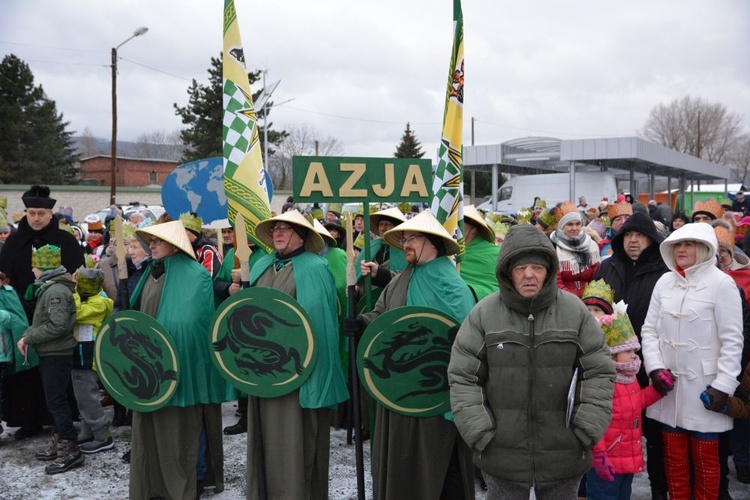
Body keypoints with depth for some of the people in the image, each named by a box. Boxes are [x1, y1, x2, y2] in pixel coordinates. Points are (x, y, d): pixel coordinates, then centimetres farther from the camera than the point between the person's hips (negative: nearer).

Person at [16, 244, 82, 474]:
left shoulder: (56, 291, -18)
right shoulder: (49, 288, 14)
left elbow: (57, 326, -26)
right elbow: (41, 321, 18)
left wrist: (29, 337, -16)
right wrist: (27, 336, 1)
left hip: (56, 355, -10)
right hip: (50, 354, 10)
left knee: (56, 401, -6)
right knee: (55, 401, 16)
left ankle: (70, 451, 0)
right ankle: (59, 444, 27)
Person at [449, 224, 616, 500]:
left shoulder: (575, 310, -1)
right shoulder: (483, 314, -4)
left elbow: (600, 372, 3)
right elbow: (462, 377, -1)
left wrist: (585, 432, -3)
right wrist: (481, 435, -7)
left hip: (564, 456, 1)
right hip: (502, 455, -1)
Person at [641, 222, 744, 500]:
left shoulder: (721, 283, -9)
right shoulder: (665, 281, 5)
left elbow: (732, 340, -10)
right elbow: (649, 329, 8)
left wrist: (724, 384, -13)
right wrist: (655, 367, -5)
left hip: (704, 387, -4)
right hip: (668, 383, 4)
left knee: (705, 457, 9)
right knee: (674, 455, 15)